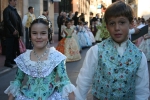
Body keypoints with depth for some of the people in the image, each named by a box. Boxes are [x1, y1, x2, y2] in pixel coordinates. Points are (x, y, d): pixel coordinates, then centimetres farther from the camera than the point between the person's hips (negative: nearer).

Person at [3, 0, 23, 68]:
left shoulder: (14, 10, 18)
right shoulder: (7, 10, -7)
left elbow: (18, 20, 17)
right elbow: (7, 21, -16)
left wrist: (18, 31, 5)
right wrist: (13, 30, -17)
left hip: (15, 33, 8)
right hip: (10, 33, -7)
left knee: (15, 47, 8)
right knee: (9, 48, -4)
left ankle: (12, 60, 17)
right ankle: (7, 62, 1)